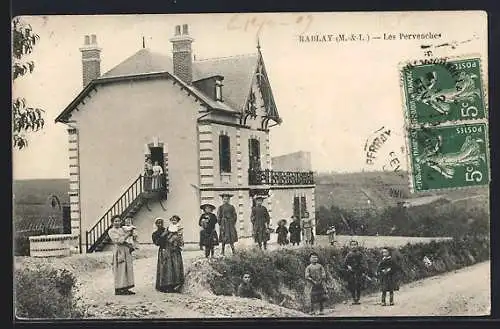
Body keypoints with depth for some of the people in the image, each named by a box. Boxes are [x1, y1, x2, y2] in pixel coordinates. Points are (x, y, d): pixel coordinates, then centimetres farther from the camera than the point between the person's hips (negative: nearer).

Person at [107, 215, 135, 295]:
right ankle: (118, 289, -3)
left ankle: (125, 288, 9)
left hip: (126, 251, 7)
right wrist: (127, 234, -12)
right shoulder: (111, 231, -3)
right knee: (120, 270, -7)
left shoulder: (122, 229, 17)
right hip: (119, 251, -7)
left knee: (127, 269, 5)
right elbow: (118, 240, -14)